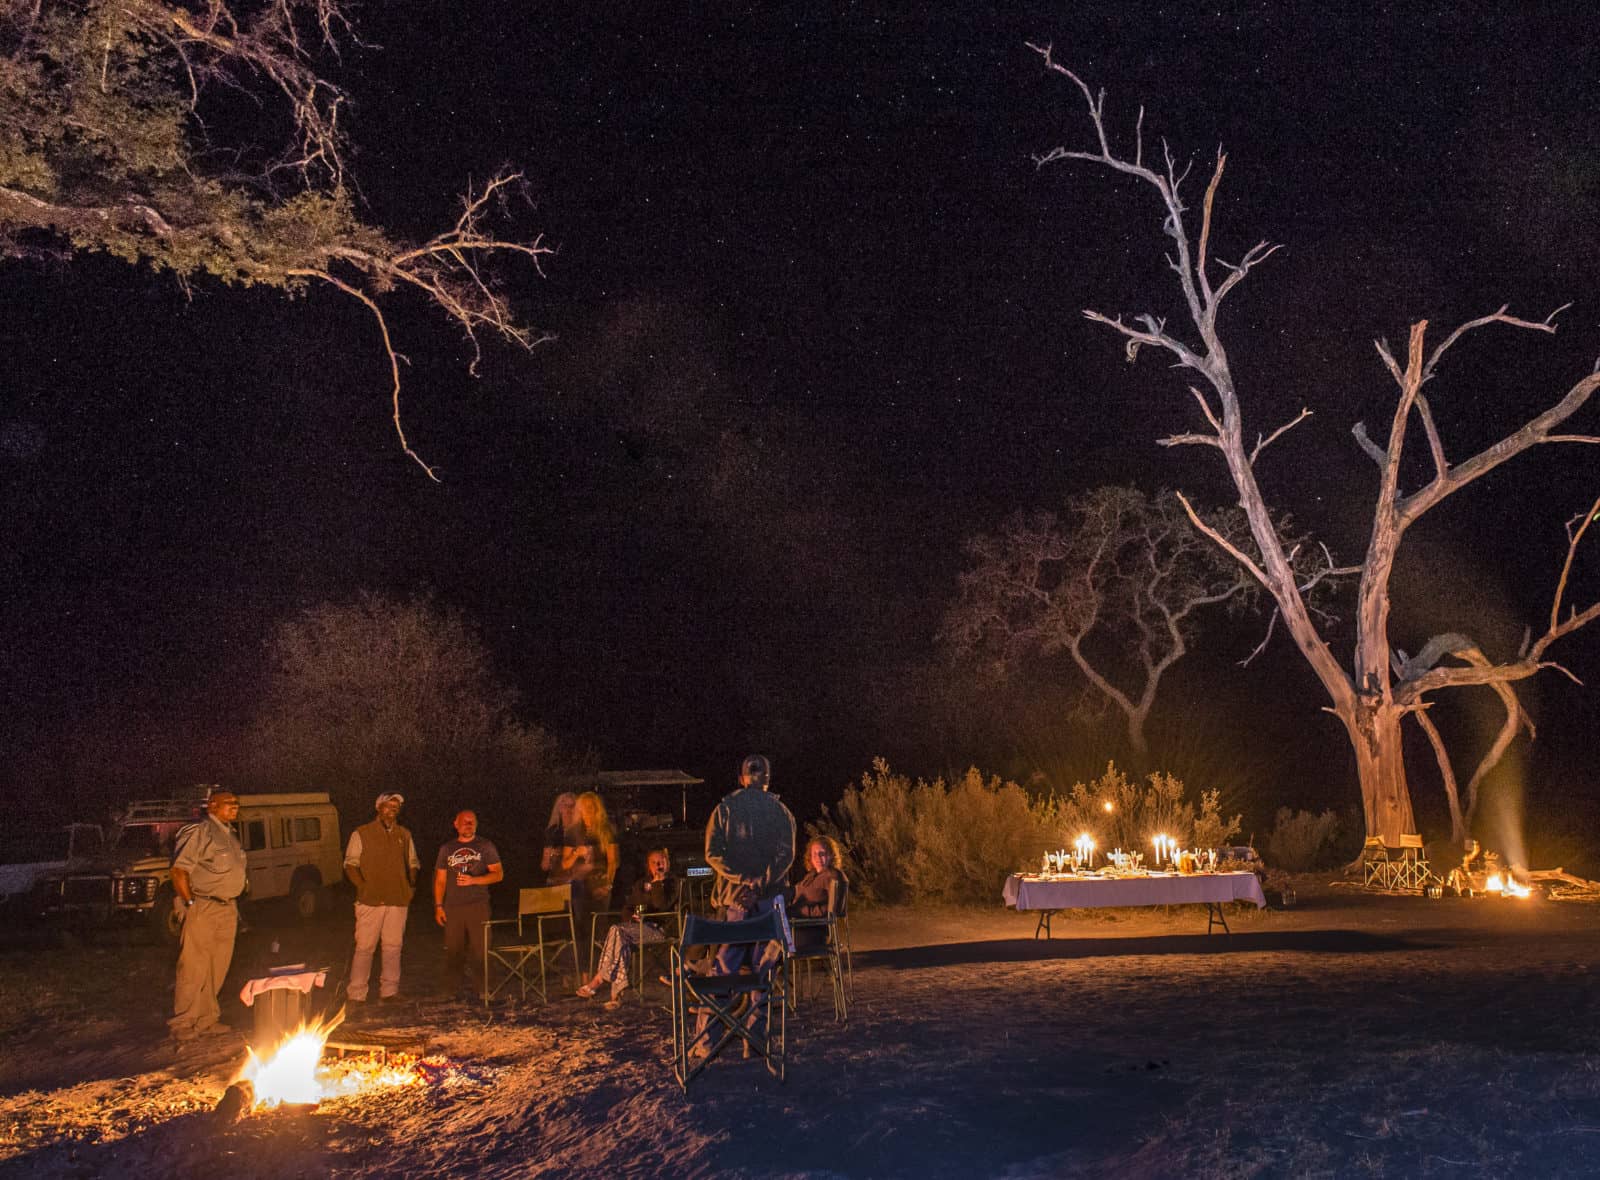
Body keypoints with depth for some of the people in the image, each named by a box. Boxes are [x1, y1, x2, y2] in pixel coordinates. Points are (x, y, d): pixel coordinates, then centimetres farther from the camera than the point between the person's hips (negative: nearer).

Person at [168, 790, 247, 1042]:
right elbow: (179, 870, -16)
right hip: (202, 910, -9)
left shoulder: (230, 836, 17)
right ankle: (183, 1025, 4)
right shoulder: (198, 832, -11)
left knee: (217, 970, 12)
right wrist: (190, 904, -18)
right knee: (194, 969, -4)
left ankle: (208, 1021, 20)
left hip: (227, 910, 9)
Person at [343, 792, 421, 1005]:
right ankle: (356, 994, 1)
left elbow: (413, 864, 22)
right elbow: (350, 864, 3)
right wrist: (363, 887, -10)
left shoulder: (404, 835, 16)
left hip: (398, 901, 3)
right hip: (370, 900, -3)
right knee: (365, 946, -4)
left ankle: (389, 991, 7)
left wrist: (411, 887, 7)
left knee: (393, 946, 2)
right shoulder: (362, 834, 5)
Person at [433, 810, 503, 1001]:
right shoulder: (446, 848, 14)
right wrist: (438, 905, 6)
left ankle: (474, 990, -1)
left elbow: (498, 874, 2)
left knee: (478, 949, -6)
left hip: (478, 906, -2)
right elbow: (440, 879, 15)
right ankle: (450, 993, 8)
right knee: (453, 951, 1)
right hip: (452, 907, 2)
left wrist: (473, 880, -11)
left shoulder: (485, 847, 7)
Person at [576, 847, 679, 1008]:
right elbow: (627, 906, 26)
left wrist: (658, 883, -8)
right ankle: (618, 992, -36)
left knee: (617, 931, -28)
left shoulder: (671, 884, 7)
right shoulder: (640, 883, 25)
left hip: (658, 929, -5)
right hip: (636, 926, 5)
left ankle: (598, 980, -29)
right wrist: (630, 917, 6)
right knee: (621, 940, -31)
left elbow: (662, 905, -11)